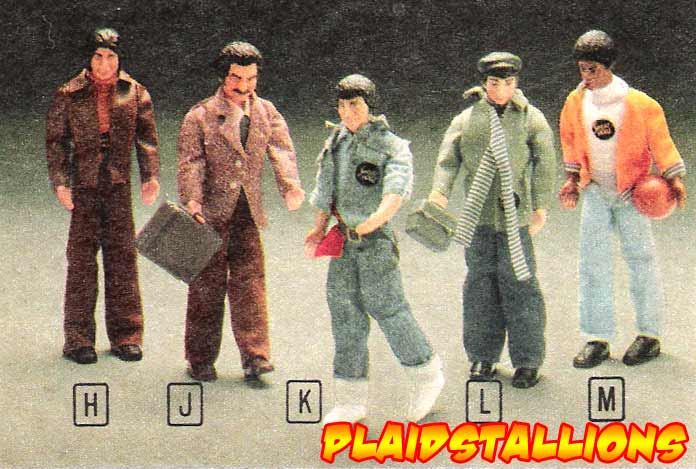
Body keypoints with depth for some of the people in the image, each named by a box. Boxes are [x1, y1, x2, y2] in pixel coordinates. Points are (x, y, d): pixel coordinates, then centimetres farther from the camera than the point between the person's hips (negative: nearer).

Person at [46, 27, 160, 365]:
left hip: (119, 185, 2)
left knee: (123, 256, 4)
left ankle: (126, 336, 14)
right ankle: (78, 339, 8)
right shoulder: (68, 96, 1)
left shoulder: (135, 93, 6)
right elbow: (55, 141, 2)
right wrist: (60, 182, -7)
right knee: (82, 259, 0)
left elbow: (146, 137, 9)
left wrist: (150, 176, -2)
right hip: (83, 187, -2)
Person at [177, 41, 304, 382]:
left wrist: (290, 186, -22)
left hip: (248, 214, 3)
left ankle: (254, 356, 3)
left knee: (250, 282, 0)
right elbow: (190, 161, -10)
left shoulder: (267, 113, 10)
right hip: (210, 213, -3)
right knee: (207, 285, 3)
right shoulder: (200, 116, -1)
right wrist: (192, 200, -26)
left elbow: (281, 151, -3)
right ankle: (201, 359, 11)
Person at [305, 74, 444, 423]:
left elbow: (396, 190, -23)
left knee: (386, 308, -4)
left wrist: (376, 219, -36)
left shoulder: (391, 146, -8)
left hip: (376, 240, -6)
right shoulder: (334, 142, 11)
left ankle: (426, 377, 18)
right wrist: (319, 228, 12)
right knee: (345, 314, 7)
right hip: (343, 239, 6)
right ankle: (350, 401, 14)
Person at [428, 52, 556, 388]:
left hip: (515, 215, -2)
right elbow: (448, 159, 3)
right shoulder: (466, 119, 9)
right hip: (477, 216, 2)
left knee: (519, 284, -1)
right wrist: (439, 191, -14)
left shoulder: (531, 118, 3)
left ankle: (527, 360, 9)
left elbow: (544, 163, -1)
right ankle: (483, 356, 19)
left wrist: (540, 207, -9)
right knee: (480, 284, 7)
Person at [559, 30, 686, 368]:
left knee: (640, 258, 3)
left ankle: (649, 335, 14)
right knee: (593, 260, -1)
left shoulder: (638, 104, -12)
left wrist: (674, 179, -12)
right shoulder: (575, 103, -1)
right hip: (595, 190, 4)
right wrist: (572, 179, 9)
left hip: (631, 190, -3)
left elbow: (660, 141, -5)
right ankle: (597, 339, 3)